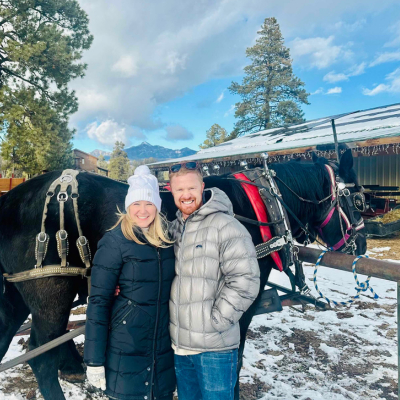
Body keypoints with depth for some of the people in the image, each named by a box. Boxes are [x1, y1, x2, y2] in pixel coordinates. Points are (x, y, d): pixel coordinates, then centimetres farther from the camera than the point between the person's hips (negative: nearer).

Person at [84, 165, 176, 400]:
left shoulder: (167, 239, 1)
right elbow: (99, 301, -12)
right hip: (126, 350, -4)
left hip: (165, 349, 5)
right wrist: (94, 360, -12)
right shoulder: (115, 242, -13)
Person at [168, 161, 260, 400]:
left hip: (215, 347, -6)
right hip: (180, 345, 7)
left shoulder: (225, 226, -14)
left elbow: (245, 281, -18)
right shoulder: (174, 229, 8)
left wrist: (215, 322, -17)